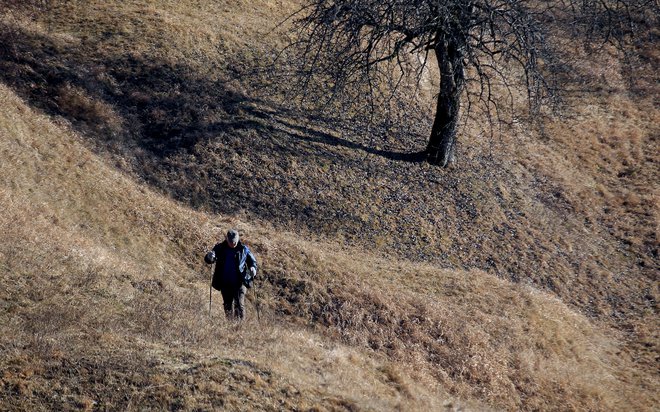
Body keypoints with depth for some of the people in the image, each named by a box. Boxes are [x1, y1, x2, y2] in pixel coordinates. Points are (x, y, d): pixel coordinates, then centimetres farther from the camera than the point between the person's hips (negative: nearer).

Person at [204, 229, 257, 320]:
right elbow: (208, 259, -2)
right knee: (228, 306, 11)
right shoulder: (220, 248, 2)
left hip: (240, 282, -2)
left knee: (239, 304, -14)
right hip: (225, 283, 2)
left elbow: (252, 261, 13)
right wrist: (210, 257, -27)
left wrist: (253, 267, -11)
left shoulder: (244, 249, 1)